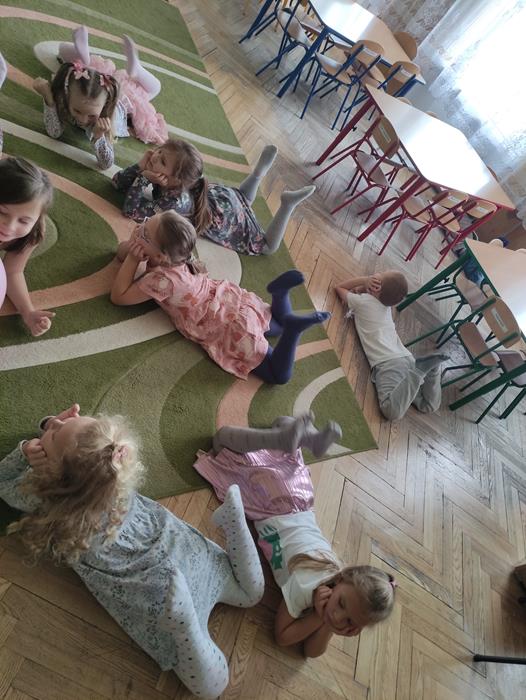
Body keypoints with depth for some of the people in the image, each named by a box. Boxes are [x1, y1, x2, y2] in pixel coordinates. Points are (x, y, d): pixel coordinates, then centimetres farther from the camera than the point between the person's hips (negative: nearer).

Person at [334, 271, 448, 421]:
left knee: (392, 411, -26)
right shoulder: (386, 302, 20)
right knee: (429, 406, 10)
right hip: (406, 358, 8)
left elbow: (339, 287, 20)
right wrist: (363, 286, 17)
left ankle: (419, 370, -24)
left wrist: (364, 279, 10)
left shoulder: (362, 301, 1)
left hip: (388, 362, -7)